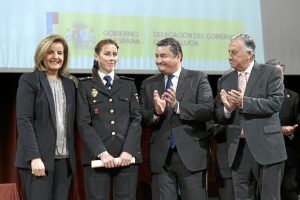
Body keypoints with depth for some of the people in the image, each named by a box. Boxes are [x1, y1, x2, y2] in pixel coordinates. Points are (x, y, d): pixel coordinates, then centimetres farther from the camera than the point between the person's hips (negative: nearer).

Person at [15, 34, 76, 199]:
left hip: (65, 159, 5)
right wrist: (34, 157, -17)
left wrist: (72, 156, 5)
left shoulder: (69, 83, 16)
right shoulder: (29, 80, -1)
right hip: (39, 157, -5)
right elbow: (23, 121, -9)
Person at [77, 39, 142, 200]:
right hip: (97, 157, -1)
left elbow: (136, 119, 5)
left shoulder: (129, 85, 14)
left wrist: (128, 151, -8)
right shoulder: (85, 86, 8)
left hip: (127, 156, 2)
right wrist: (102, 152, -13)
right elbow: (84, 123, -1)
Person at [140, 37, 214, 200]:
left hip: (191, 155, -2)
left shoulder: (198, 79, 2)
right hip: (161, 157, 2)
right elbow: (143, 119, 4)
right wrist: (156, 112, -17)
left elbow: (208, 110, -10)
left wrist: (177, 106, -21)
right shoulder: (148, 84, 11)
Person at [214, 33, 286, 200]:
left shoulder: (270, 73, 0)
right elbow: (217, 116, 9)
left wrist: (244, 102, -19)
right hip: (237, 150, 4)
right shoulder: (225, 81, 13)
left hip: (266, 147, -4)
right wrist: (227, 109, -13)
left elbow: (276, 103, -13)